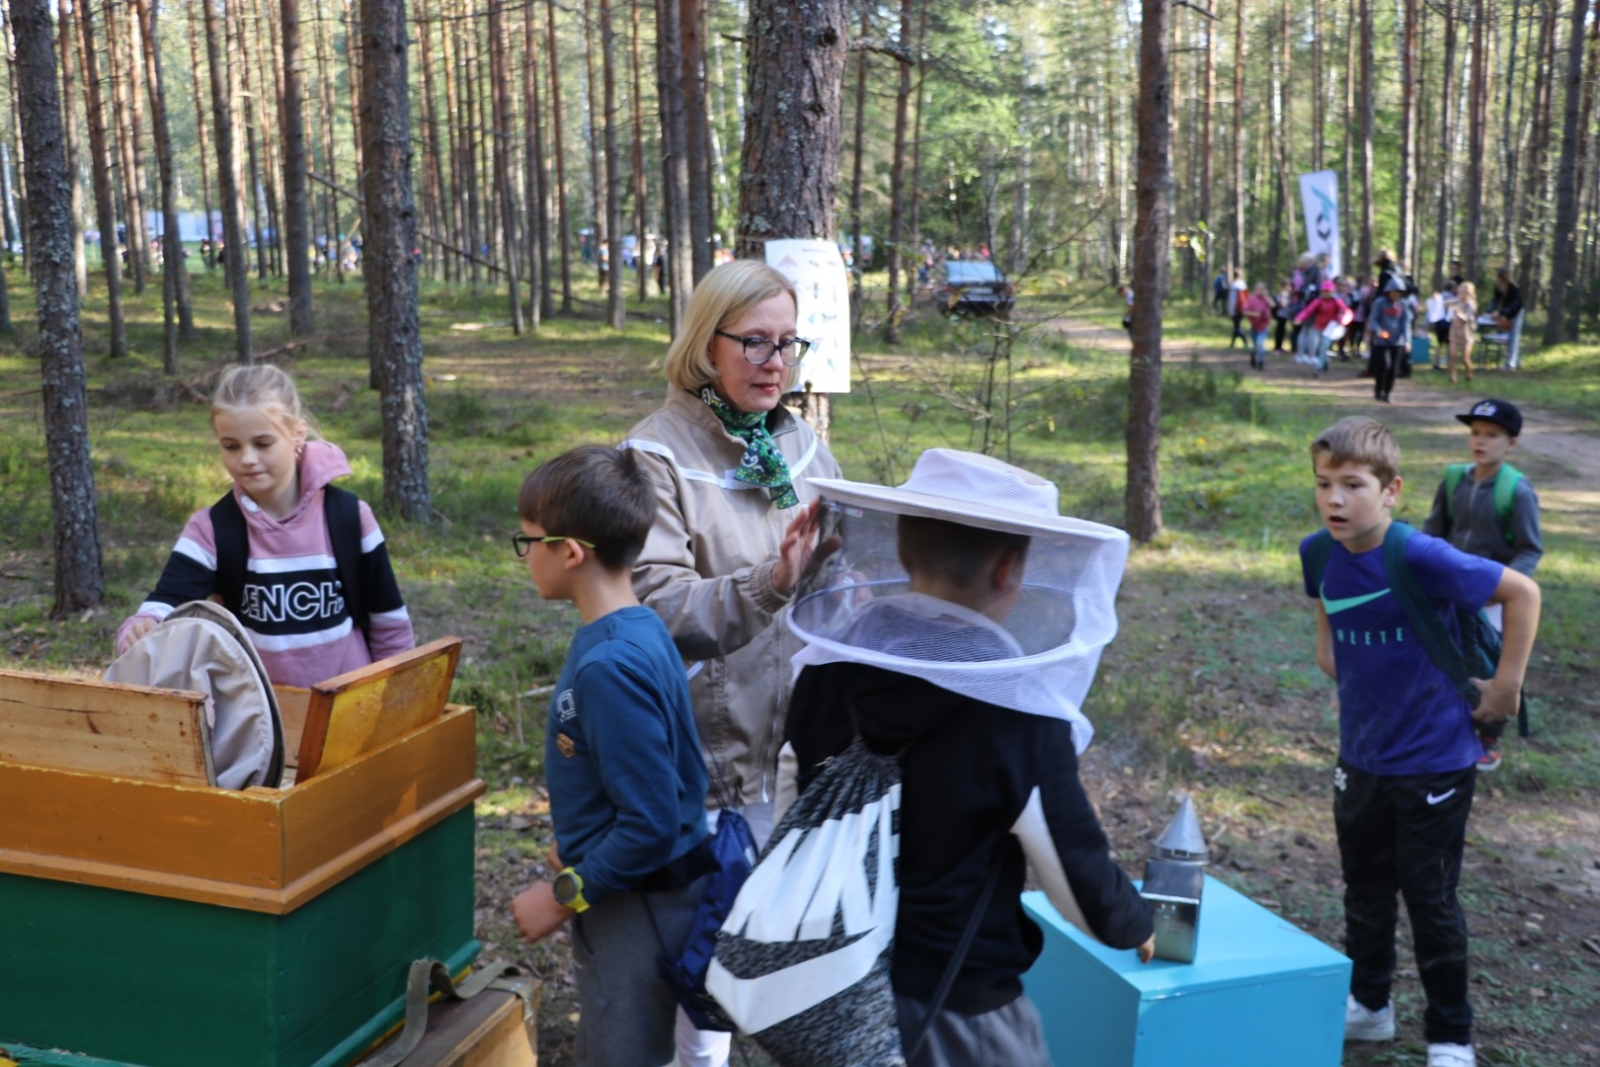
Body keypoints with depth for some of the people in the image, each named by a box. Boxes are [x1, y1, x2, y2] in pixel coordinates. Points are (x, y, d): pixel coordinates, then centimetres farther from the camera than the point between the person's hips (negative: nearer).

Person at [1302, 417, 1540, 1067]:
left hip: (1435, 760, -6)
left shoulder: (1423, 557, -25)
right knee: (1365, 890, 19)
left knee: (1430, 899, 6)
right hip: (1362, 757, 6)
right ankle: (1368, 1006, 38)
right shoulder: (1320, 554, -7)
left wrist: (1506, 686, -13)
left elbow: (1522, 592, -15)